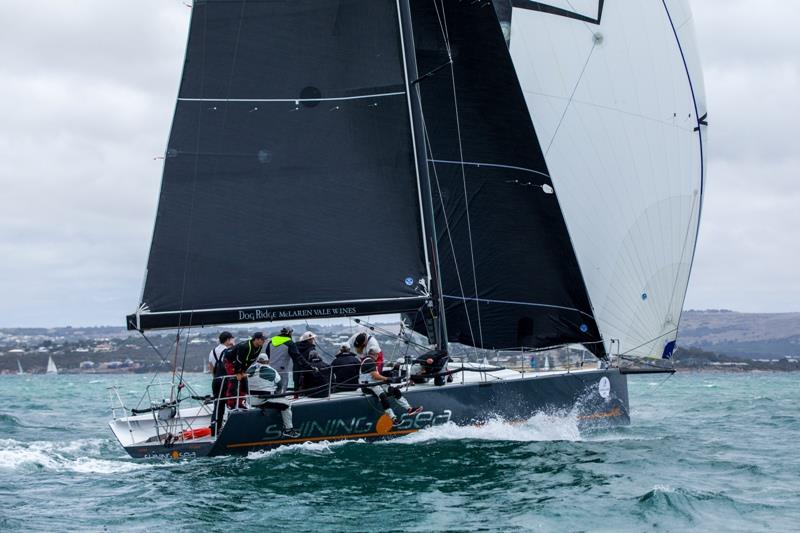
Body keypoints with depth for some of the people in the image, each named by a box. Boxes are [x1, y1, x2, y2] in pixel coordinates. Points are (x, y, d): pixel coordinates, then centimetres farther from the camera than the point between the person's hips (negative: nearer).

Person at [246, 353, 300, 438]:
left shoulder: (250, 370, 6)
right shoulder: (270, 371, -8)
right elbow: (279, 384, 3)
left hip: (251, 402, 6)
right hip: (265, 401, -6)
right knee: (286, 404, 4)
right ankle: (288, 429, 3)